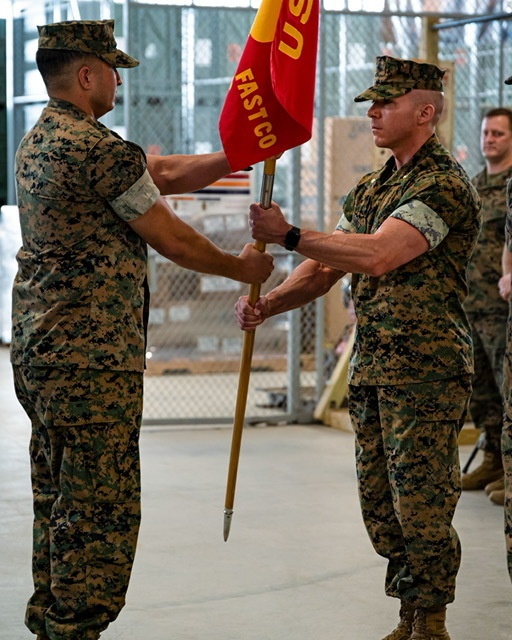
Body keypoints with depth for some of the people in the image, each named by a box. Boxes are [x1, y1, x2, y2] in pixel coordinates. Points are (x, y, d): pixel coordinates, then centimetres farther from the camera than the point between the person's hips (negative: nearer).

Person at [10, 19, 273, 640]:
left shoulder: (41, 140, 15)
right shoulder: (99, 148, -16)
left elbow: (164, 173, 15)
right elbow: (173, 241, -9)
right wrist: (241, 267, 7)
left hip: (40, 350, 10)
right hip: (92, 360, -10)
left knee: (58, 505, 16)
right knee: (101, 512, -4)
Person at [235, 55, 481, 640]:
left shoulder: (444, 185, -13)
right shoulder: (370, 189, 16)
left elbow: (377, 255, -26)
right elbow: (324, 268, 14)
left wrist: (287, 234, -22)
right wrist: (266, 304, -4)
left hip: (425, 372, -9)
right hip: (370, 369, 9)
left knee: (421, 504, -5)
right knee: (381, 505, 12)